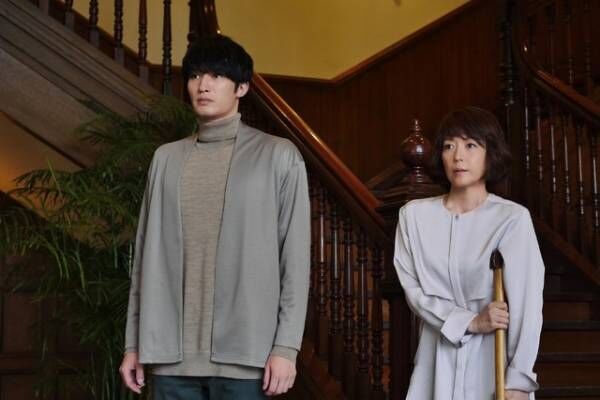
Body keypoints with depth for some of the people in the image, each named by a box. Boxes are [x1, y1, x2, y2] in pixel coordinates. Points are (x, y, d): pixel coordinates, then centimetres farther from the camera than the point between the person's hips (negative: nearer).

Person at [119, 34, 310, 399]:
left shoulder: (279, 156, 3)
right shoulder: (166, 159, 13)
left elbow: (295, 257, -1)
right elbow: (147, 254, 12)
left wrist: (286, 346, -8)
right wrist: (134, 342, 8)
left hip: (243, 353, -3)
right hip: (171, 353, 3)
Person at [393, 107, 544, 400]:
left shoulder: (512, 217, -10)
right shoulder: (414, 215, 1)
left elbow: (526, 303, -12)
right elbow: (413, 289, -1)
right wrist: (470, 321, -14)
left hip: (492, 356, -2)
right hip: (437, 358, 2)